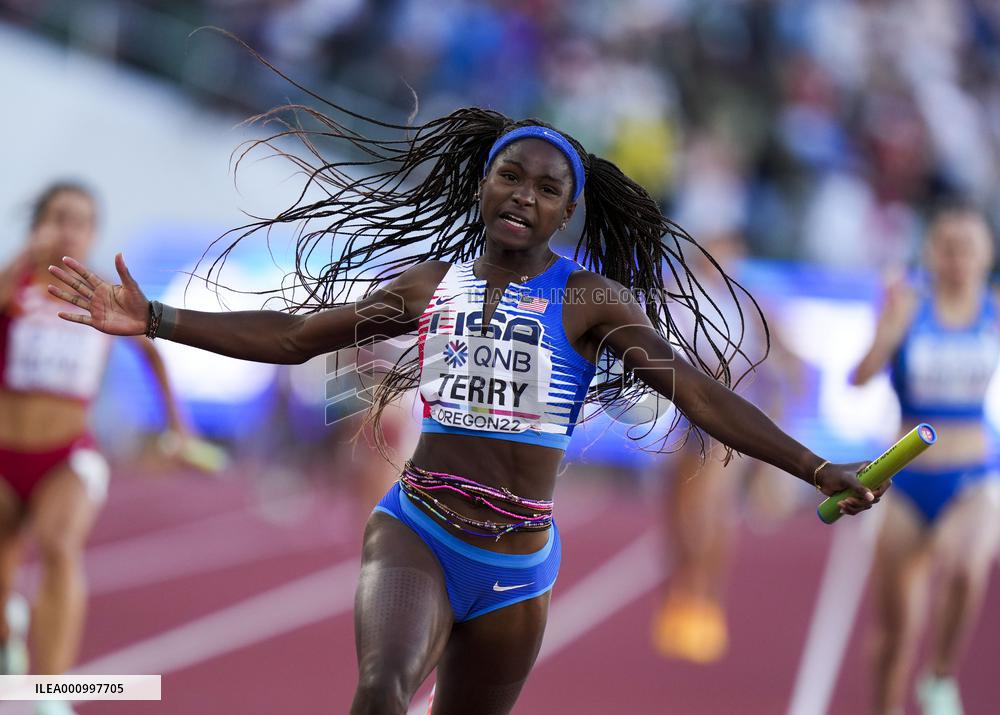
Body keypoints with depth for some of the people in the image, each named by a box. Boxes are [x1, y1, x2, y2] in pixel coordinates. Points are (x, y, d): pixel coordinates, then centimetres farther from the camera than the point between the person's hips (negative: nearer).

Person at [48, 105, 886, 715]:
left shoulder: (590, 300, -1)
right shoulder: (430, 281, 7)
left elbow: (698, 390, -8)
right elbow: (293, 335, 12)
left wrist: (814, 469, -19)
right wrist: (152, 319, 7)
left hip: (518, 561, 0)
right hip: (416, 531, 0)